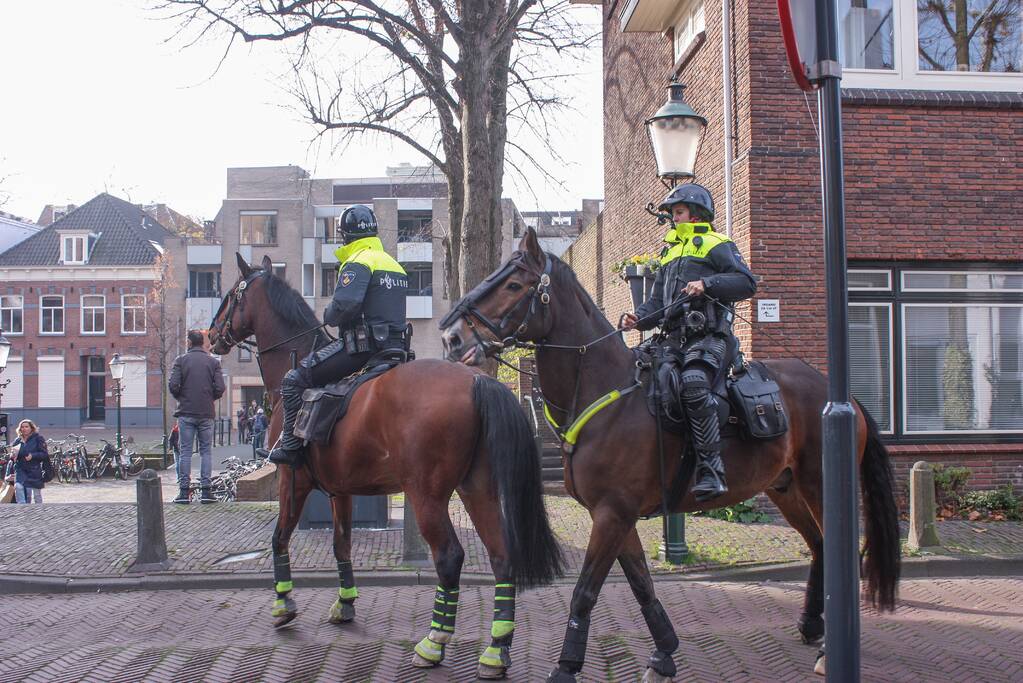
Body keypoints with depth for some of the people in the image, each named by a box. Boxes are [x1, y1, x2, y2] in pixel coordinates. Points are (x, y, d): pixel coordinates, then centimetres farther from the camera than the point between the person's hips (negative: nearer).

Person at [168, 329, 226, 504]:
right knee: (206, 451, 6)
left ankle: (184, 491, 2)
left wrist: (181, 398, 10)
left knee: (185, 451, 3)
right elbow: (220, 388, -4)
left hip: (186, 413, -1)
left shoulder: (181, 360, -1)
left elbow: (173, 385, -10)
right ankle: (206, 490, 2)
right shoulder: (213, 362, 3)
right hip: (206, 413, 1)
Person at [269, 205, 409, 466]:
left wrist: (328, 317, -1)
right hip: (394, 345, 9)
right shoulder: (394, 264, 19)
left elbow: (344, 306, -23)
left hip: (362, 346, -9)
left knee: (293, 381, -3)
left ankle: (291, 446, -7)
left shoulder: (358, 263, -10)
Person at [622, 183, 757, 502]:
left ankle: (711, 470, -35)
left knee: (694, 382, -34)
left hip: (709, 337, -8)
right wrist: (639, 318, 4)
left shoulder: (717, 246, 6)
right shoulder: (669, 254, 28)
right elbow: (657, 303, 25)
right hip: (676, 339, 8)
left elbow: (747, 283, -7)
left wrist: (707, 283, -20)